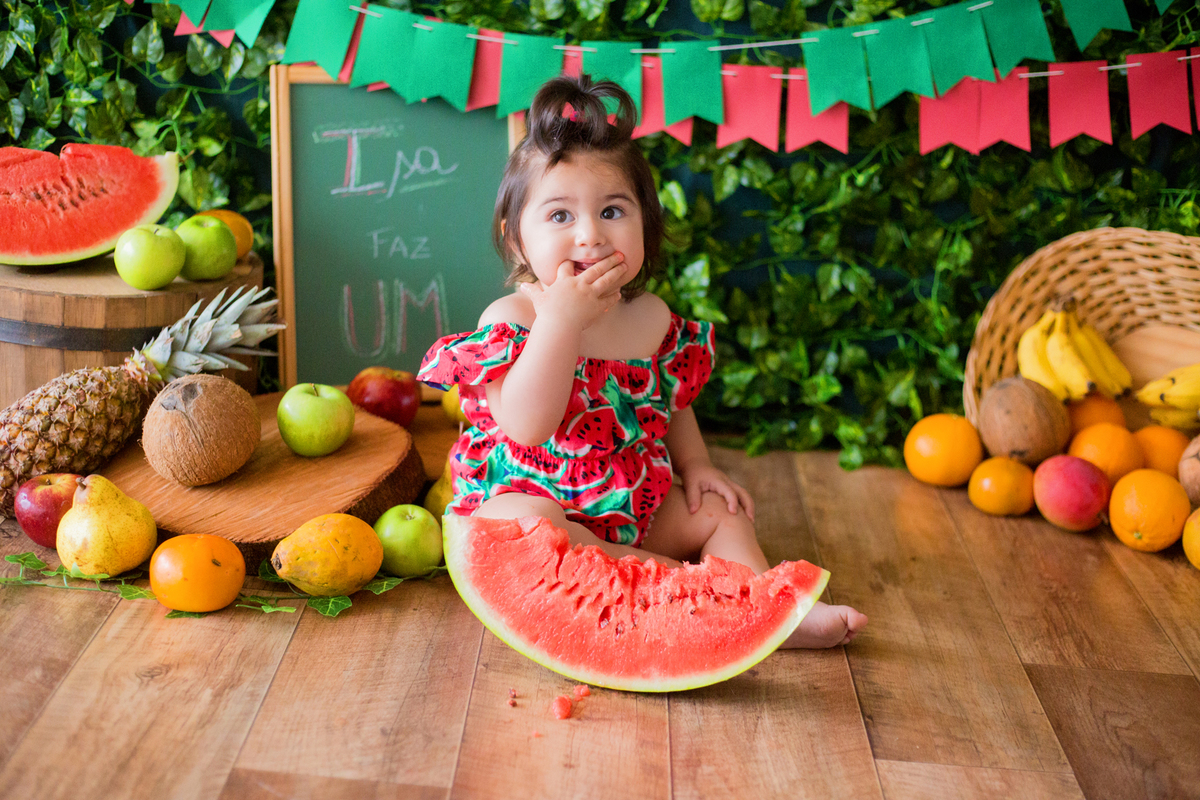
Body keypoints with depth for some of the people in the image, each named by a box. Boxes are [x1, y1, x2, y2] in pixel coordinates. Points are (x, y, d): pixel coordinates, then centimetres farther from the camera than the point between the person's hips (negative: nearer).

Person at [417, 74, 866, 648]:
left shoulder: (653, 318, 3)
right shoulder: (510, 317, -15)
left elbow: (673, 404, 20)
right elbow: (527, 426, -31)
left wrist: (695, 464, 1)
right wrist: (562, 319, -34)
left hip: (632, 511, 6)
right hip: (527, 496, -6)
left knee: (719, 510, -2)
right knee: (525, 525, -36)